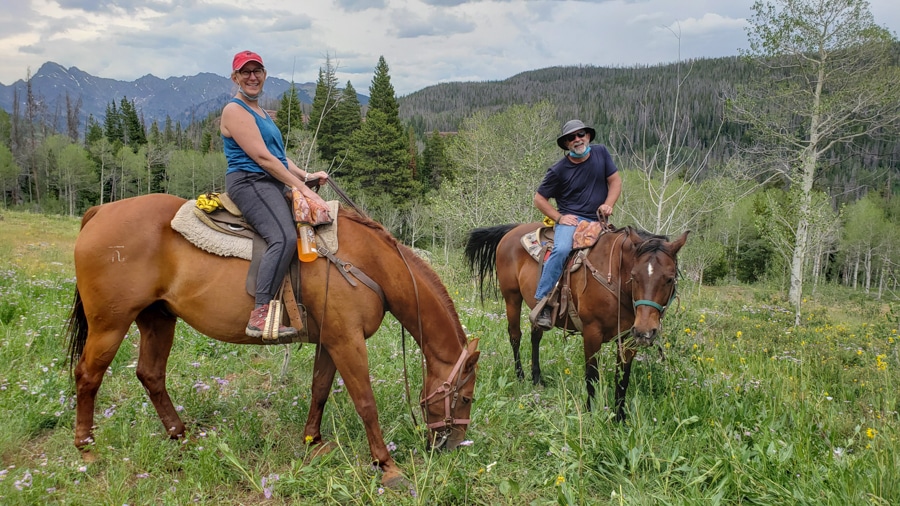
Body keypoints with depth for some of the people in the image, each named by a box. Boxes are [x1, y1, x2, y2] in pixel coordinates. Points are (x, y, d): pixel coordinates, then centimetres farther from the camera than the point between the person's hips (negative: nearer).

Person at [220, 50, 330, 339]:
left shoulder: (261, 113, 25)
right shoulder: (235, 111, -6)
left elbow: (278, 155, 24)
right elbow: (262, 157, -15)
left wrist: (306, 176, 7)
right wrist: (302, 188, -16)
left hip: (273, 185, 10)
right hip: (249, 182, -10)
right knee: (284, 237, -31)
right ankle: (260, 315, -35)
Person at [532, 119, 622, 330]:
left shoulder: (601, 152, 6)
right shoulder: (559, 170, -5)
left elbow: (615, 180, 10)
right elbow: (539, 199, 2)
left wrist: (608, 204, -7)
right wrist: (558, 217, -11)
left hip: (597, 221, 5)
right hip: (570, 219, -4)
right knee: (561, 250, -33)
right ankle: (541, 303, -28)